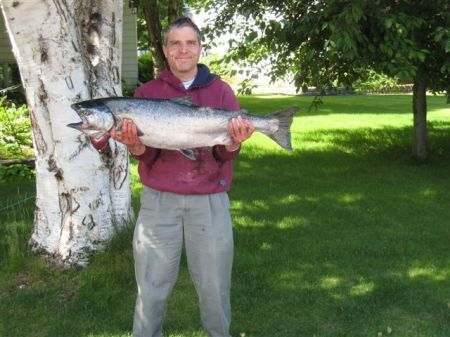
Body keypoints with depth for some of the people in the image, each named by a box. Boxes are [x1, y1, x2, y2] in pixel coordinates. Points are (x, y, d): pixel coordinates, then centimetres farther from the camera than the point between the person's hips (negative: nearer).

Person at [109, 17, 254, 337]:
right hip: (159, 201, 0)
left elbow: (224, 155, -1)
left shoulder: (220, 91, 5)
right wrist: (135, 144, -22)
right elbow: (146, 155, -1)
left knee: (214, 286, 9)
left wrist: (234, 142, -23)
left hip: (210, 201, 0)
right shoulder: (147, 93, 5)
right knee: (152, 287, 6)